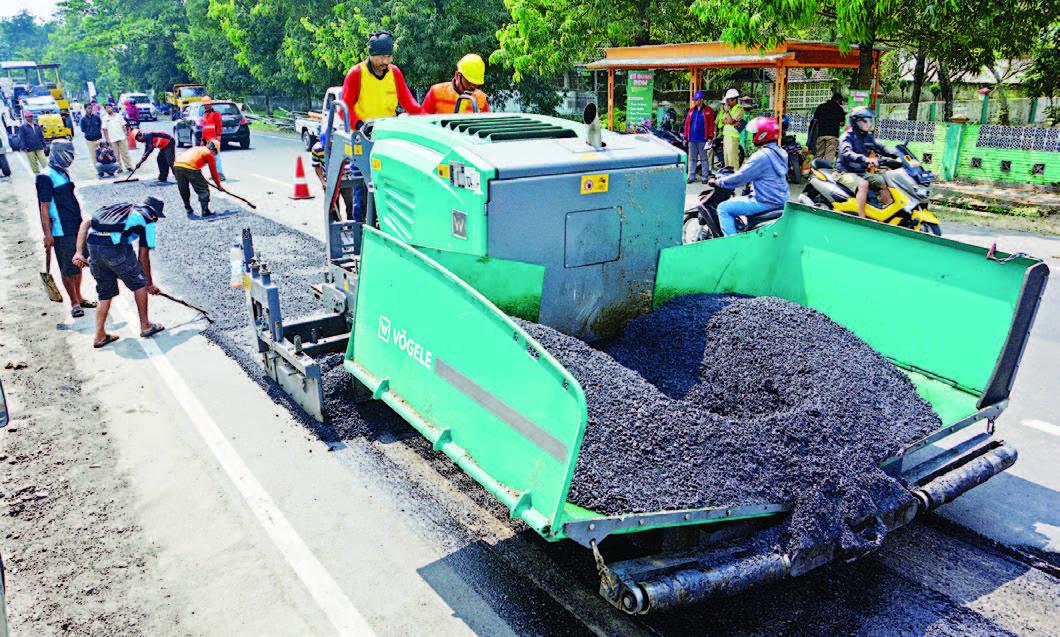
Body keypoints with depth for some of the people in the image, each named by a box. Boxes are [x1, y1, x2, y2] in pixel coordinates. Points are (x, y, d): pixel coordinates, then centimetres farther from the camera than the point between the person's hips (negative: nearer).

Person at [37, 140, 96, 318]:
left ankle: (79, 297, 28)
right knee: (68, 268, 1)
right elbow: (44, 208, -15)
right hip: (61, 232, -8)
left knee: (78, 263, 16)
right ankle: (75, 303, 10)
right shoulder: (47, 178, -14)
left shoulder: (64, 173, 11)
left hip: (76, 227, 8)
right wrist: (47, 234, -17)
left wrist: (81, 222, 23)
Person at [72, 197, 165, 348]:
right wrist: (150, 283, 23)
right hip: (115, 247, -6)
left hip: (92, 244, 6)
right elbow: (143, 256, 13)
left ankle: (100, 336, 24)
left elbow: (85, 223, 19)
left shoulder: (117, 206, 31)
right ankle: (145, 326, 23)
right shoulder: (147, 219, 15)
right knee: (139, 284, 16)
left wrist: (79, 253, 15)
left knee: (105, 293, 20)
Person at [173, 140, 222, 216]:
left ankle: (188, 210, 30)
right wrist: (219, 186, 29)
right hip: (189, 167, -7)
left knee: (184, 190, 22)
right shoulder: (209, 154, 15)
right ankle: (205, 212, 7)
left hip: (176, 164, 7)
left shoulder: (196, 148, 34)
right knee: (203, 189, 7)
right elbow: (214, 173, 18)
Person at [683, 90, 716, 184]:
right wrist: (686, 137, 9)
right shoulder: (691, 111, 13)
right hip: (692, 139, 5)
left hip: (702, 140, -5)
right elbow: (687, 124, 14)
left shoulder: (708, 110, -1)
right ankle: (691, 176, 16)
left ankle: (704, 177, 6)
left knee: (704, 158, 2)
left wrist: (710, 137, -10)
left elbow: (711, 124, -4)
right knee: (692, 158, 9)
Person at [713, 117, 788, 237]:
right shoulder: (779, 152, 9)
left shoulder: (761, 156, -20)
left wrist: (718, 181, -6)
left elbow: (741, 177, -17)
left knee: (723, 208, -7)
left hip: (766, 203, -10)